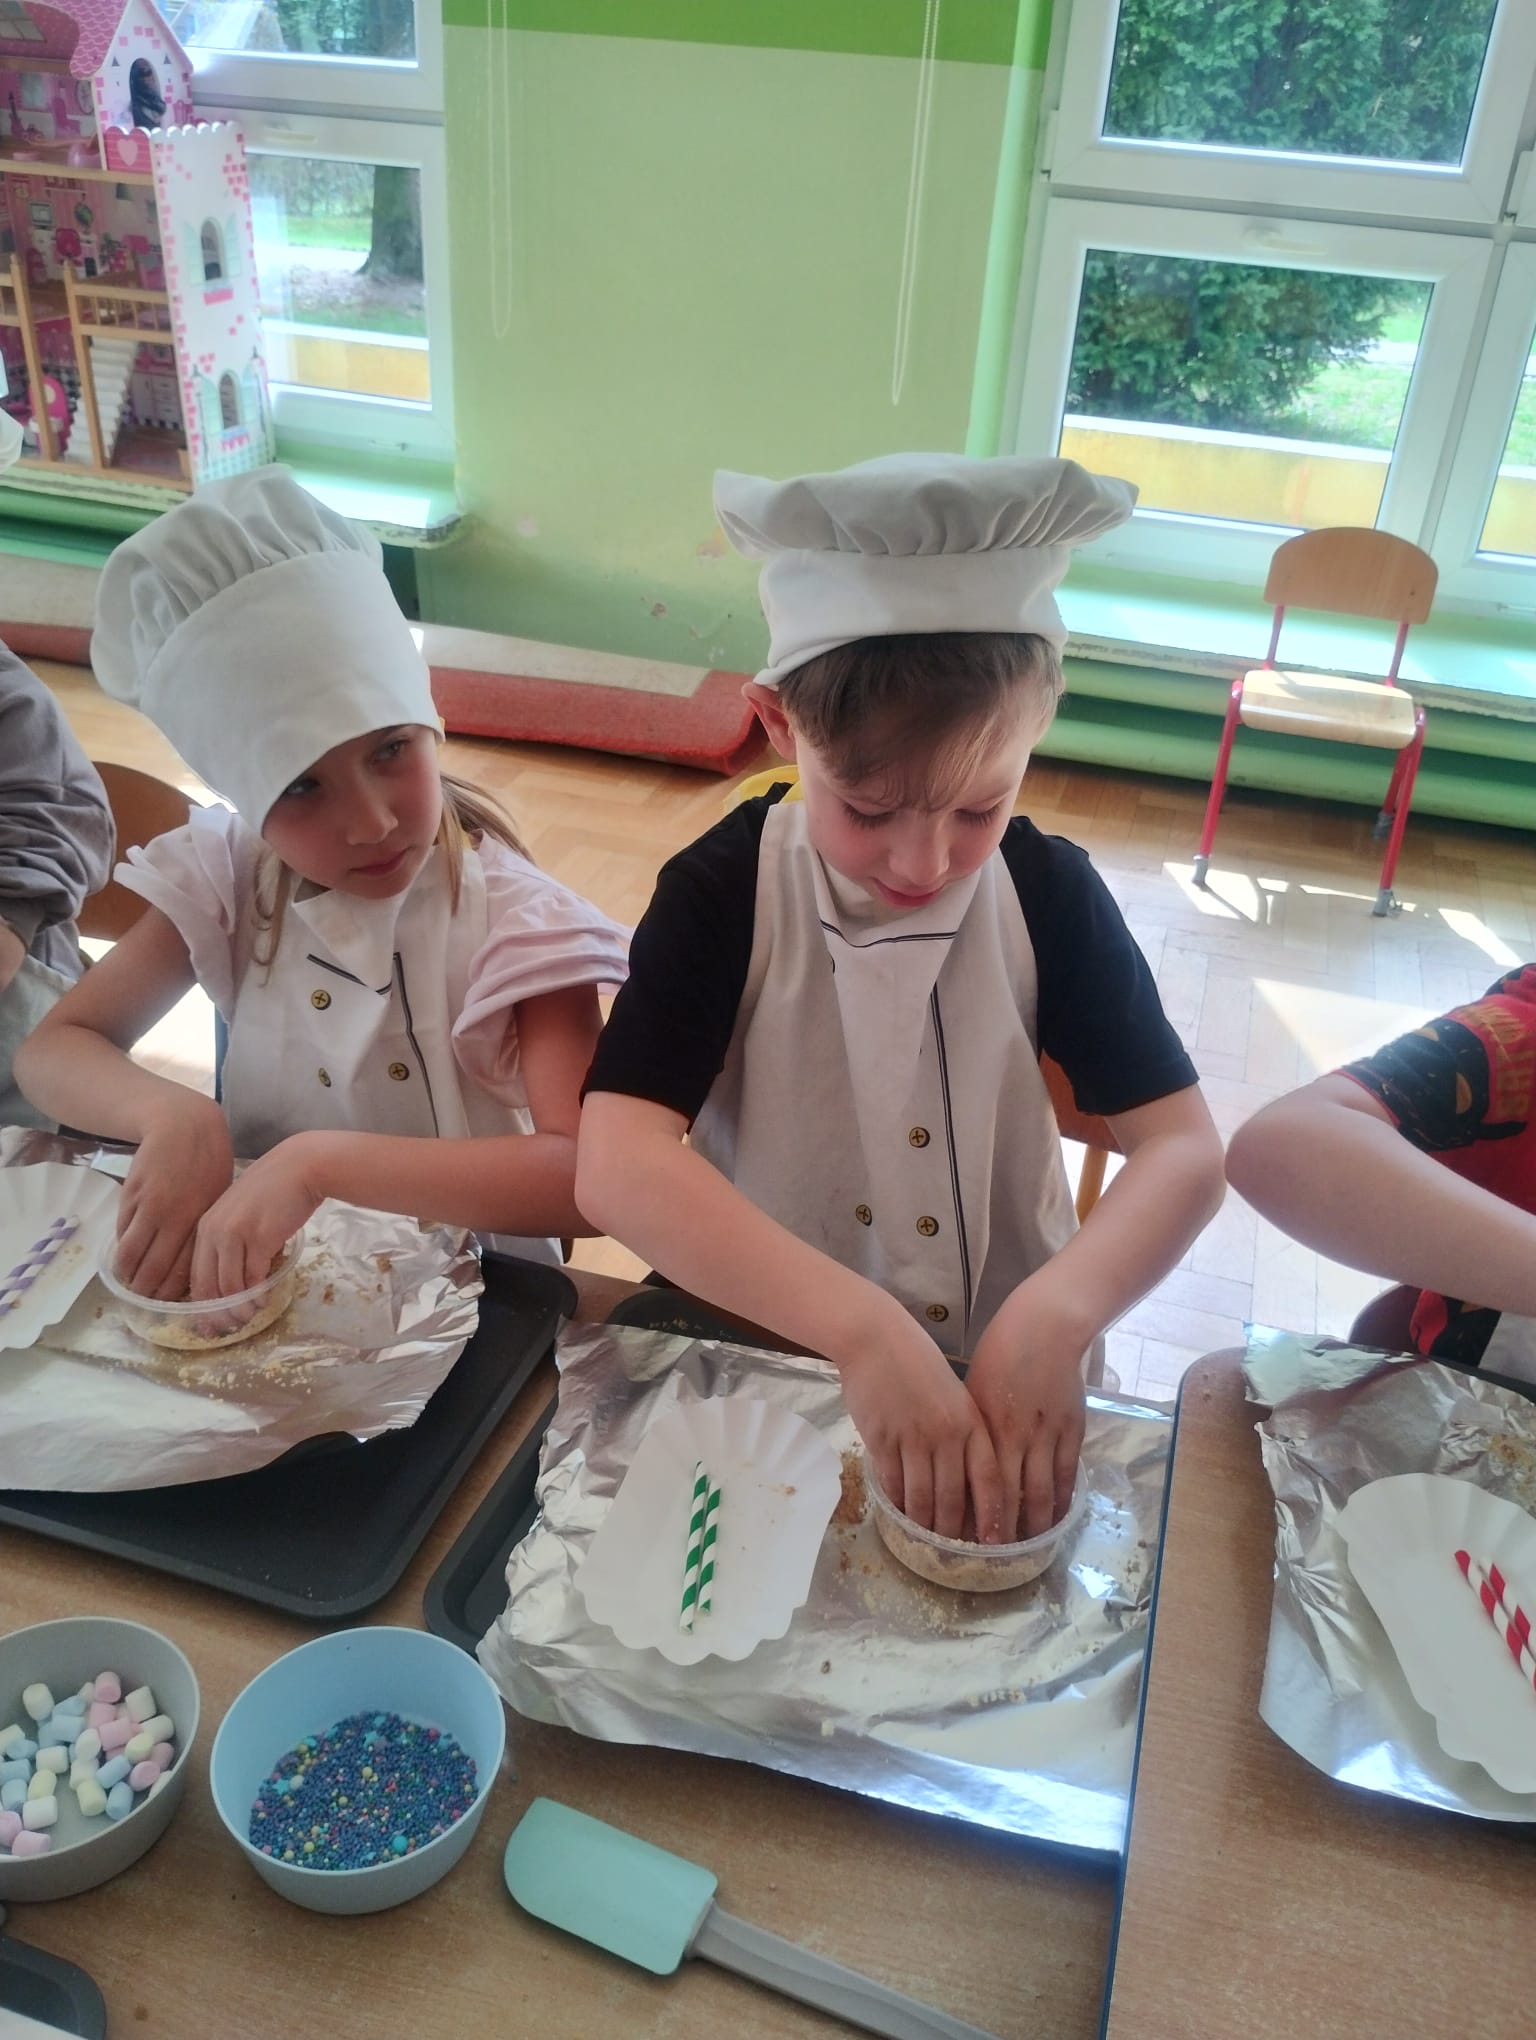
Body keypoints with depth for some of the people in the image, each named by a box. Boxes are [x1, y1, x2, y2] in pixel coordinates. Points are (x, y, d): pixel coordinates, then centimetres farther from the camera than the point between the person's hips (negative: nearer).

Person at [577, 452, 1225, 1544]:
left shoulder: (1051, 895, -8)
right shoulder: (722, 894, -13)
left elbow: (1186, 1150, -12)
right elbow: (617, 1165, -25)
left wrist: (1055, 1314, -31)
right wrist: (864, 1328, -37)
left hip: (998, 1369, 2)